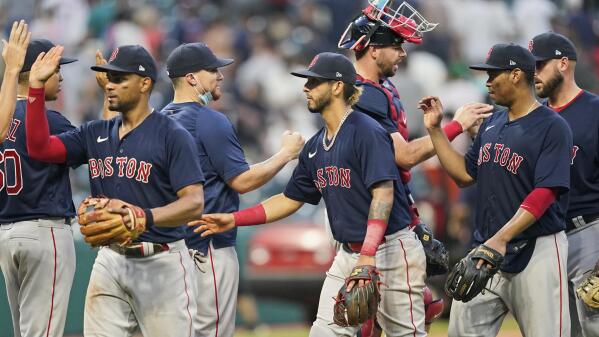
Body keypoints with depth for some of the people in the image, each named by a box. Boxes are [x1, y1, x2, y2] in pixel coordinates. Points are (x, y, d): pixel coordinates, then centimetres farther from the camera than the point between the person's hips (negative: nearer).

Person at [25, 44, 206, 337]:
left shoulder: (173, 136, -7)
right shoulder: (95, 134, 12)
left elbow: (194, 202, -16)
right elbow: (40, 148, 4)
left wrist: (147, 217, -34)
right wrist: (36, 87, -3)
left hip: (161, 264, -6)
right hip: (110, 260, 6)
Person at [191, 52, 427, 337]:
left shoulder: (367, 132, -15)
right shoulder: (316, 146, 12)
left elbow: (383, 193, -23)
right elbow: (290, 200, 19)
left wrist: (369, 255, -31)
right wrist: (234, 219, 10)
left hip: (390, 250, -8)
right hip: (348, 254, 8)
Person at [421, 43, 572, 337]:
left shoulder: (552, 127, -11)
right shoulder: (492, 124, 14)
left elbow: (544, 194, -19)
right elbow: (465, 174, 20)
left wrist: (501, 238, -28)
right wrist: (435, 130, 12)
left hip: (536, 251, -8)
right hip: (487, 249, 8)